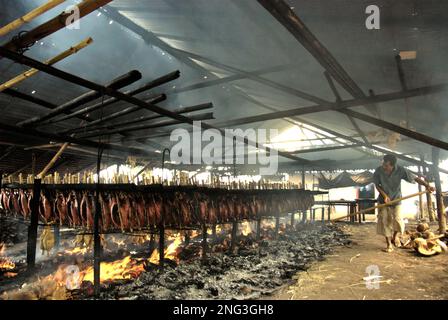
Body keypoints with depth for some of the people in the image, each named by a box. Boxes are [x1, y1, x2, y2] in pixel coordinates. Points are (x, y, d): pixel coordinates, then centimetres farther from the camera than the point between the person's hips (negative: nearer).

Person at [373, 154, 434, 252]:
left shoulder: (400, 170, -20)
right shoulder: (378, 171, -18)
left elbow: (415, 178, -18)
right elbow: (377, 185, -6)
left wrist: (427, 185, -33)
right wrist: (384, 195, -17)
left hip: (396, 200, -1)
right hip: (383, 200, 1)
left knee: (397, 219, -12)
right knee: (384, 221, -2)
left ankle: (395, 236, 21)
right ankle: (389, 244, 12)